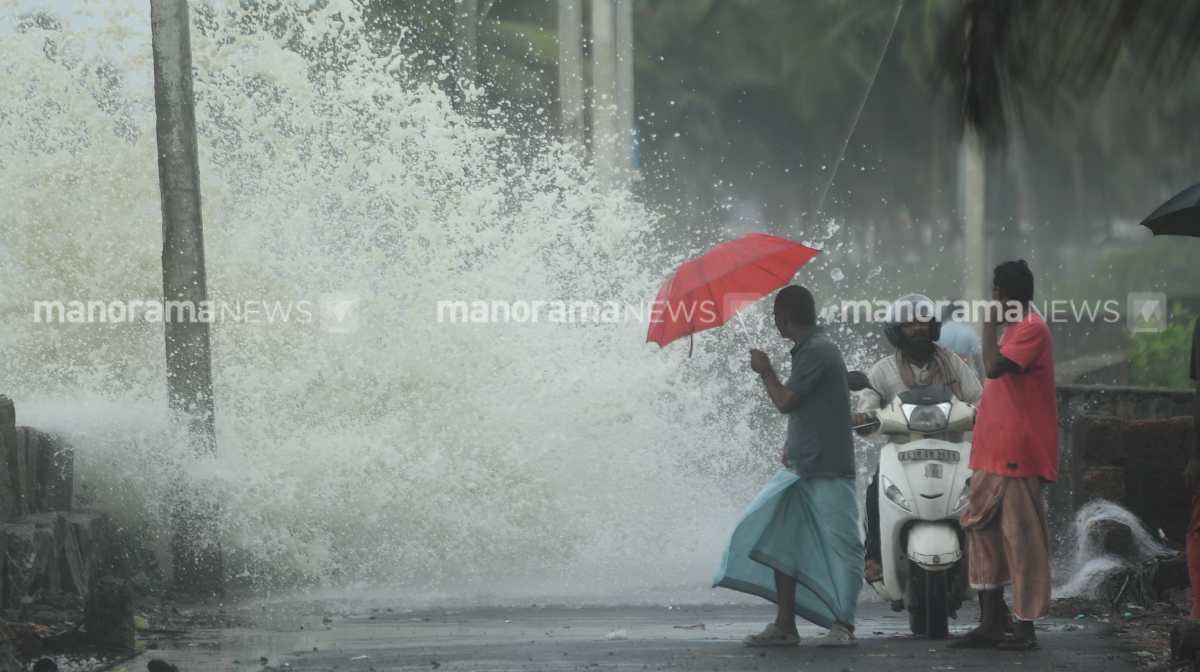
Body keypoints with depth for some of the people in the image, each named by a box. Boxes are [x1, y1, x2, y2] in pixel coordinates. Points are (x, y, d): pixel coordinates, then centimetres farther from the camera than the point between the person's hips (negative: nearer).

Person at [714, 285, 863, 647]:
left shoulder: (816, 352, -16)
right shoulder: (811, 348, 14)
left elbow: (785, 401, -18)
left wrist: (765, 371, -2)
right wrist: (792, 445, 14)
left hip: (827, 470, -10)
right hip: (800, 467, 10)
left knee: (840, 543, -3)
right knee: (780, 539, 6)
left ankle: (843, 624, 2)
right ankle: (784, 626, 7)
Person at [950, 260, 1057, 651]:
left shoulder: (1031, 329, -12)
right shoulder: (1014, 329, 19)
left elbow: (994, 367, -24)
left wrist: (990, 322, -14)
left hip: (1017, 455, -10)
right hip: (994, 454, 10)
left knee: (1021, 537, -6)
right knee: (983, 531, 9)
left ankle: (1025, 627, -4)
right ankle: (991, 623, 12)